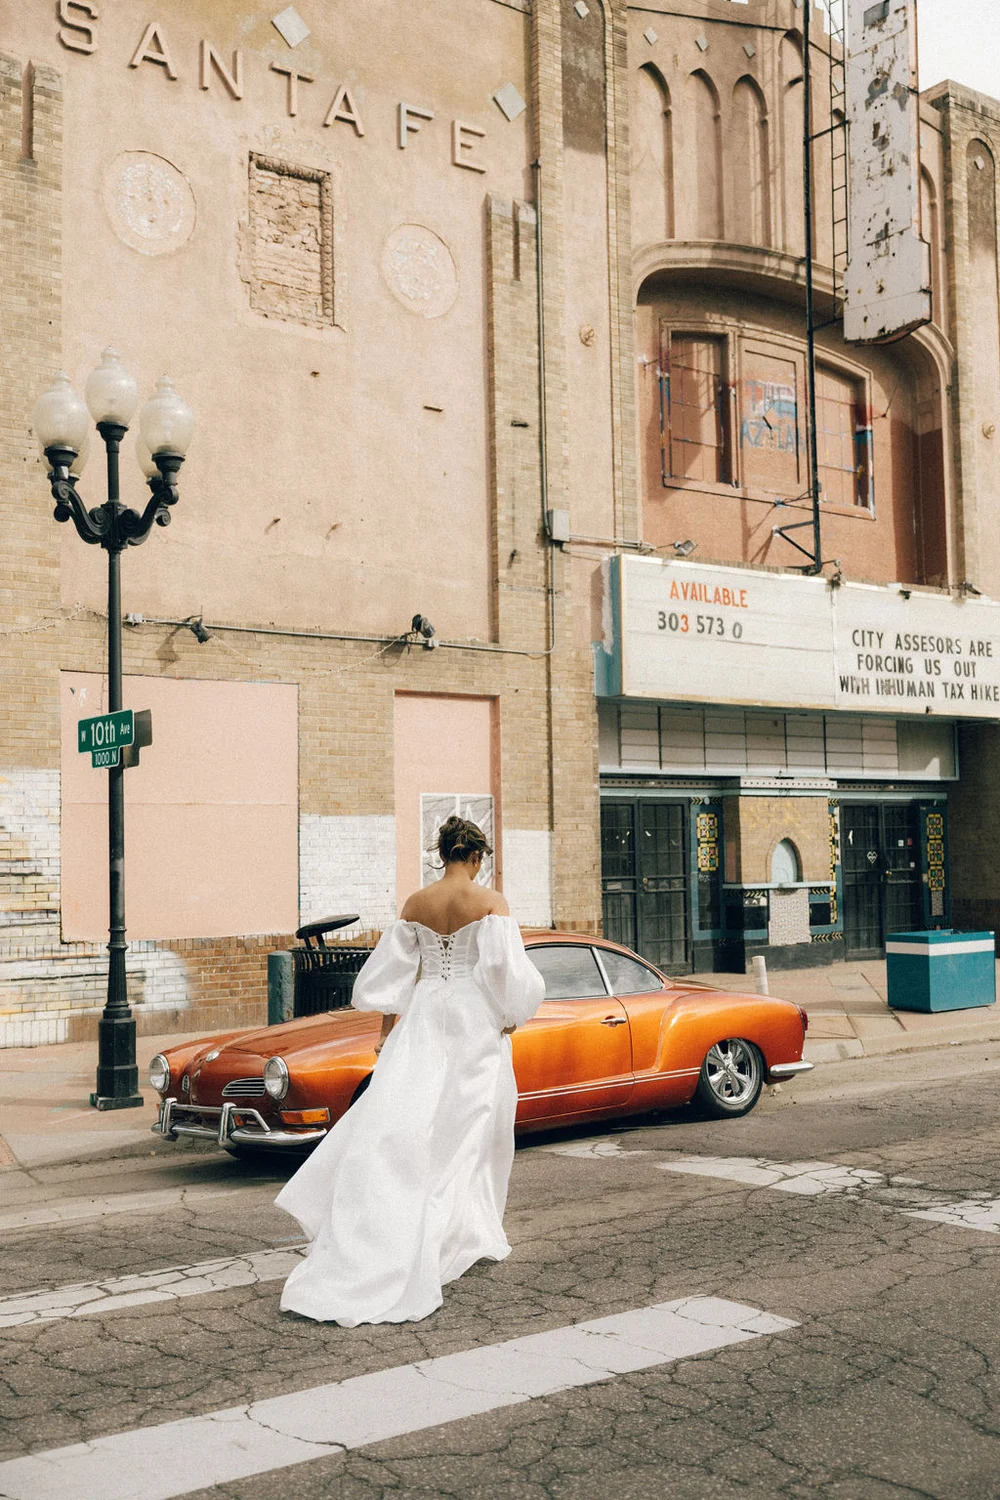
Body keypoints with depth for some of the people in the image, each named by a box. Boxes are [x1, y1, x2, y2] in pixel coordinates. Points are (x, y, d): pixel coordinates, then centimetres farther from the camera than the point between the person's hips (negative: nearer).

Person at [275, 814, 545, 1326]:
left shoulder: (415, 903, 4)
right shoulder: (491, 901, -8)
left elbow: (393, 971, 7)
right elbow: (504, 967, -13)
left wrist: (387, 1031, 14)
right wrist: (510, 1019, 1)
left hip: (422, 1018, 3)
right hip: (474, 1020, -3)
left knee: (400, 1119, 3)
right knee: (465, 1129, 7)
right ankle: (468, 1236, 12)